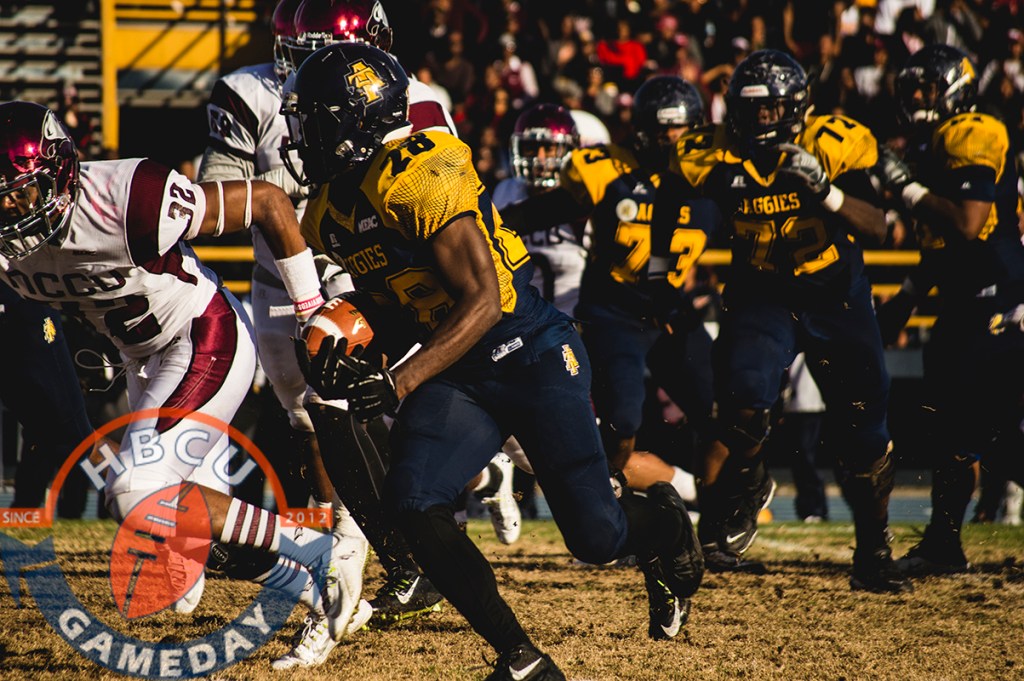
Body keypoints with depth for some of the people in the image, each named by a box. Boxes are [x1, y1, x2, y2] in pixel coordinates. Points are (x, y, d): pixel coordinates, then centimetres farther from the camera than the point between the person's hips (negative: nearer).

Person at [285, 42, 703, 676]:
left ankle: (664, 522, 31)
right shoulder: (330, 213, 6)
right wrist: (356, 360, -3)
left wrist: (401, 382, -30)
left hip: (532, 355, -7)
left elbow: (484, 301, -25)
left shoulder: (423, 175, -21)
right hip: (458, 380, 7)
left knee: (596, 536, -8)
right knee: (414, 504, -18)